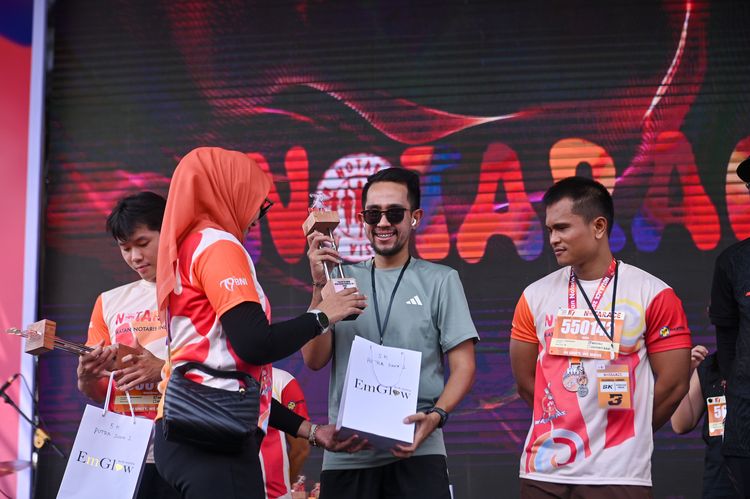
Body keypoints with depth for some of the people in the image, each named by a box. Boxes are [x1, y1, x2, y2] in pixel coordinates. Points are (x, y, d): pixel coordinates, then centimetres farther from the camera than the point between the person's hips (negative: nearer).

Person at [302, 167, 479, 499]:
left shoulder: (440, 280, 5)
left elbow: (463, 365, 3)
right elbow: (315, 360, 2)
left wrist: (436, 414, -15)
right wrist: (321, 286, -8)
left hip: (416, 450, -2)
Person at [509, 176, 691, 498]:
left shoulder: (653, 296, -4)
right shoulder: (535, 296, 6)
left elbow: (673, 385, -2)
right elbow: (526, 383, 10)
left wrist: (627, 438, 7)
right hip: (543, 473, 3)